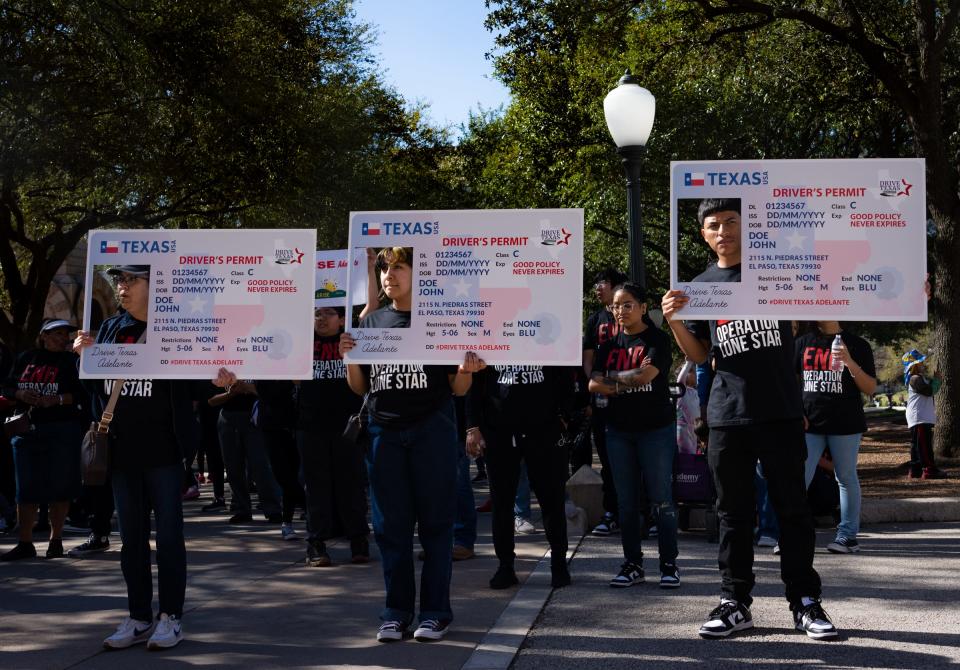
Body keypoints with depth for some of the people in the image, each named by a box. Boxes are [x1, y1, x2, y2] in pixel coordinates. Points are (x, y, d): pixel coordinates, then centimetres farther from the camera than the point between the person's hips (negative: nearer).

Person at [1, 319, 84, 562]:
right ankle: (25, 543, 6)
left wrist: (57, 399, -19)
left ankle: (56, 540, 10)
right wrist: (21, 394, -8)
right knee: (26, 487, 2)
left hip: (62, 430, -3)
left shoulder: (71, 360, 3)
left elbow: (82, 393, -6)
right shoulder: (26, 358, 12)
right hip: (27, 430, 3)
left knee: (59, 486, -1)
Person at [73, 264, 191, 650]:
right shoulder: (110, 329, 10)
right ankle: (139, 618, 21)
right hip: (121, 449, 5)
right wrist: (86, 355, -2)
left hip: (161, 449, -5)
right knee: (131, 537, 11)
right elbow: (96, 384, 14)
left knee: (168, 534, 2)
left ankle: (171, 617, 12)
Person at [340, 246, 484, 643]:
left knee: (434, 521, 1)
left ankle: (435, 612, 9)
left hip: (431, 430, -3)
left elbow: (457, 389, 3)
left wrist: (466, 371, -19)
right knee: (391, 524, 6)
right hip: (384, 431, 4)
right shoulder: (371, 323, 12)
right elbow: (360, 388, 13)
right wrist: (349, 357, -5)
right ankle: (397, 610, 16)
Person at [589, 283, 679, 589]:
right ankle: (632, 564, 16)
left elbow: (647, 375, -19)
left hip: (656, 428, -5)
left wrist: (614, 378, -5)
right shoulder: (610, 345, 11)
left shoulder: (657, 339, -4)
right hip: (619, 429, 5)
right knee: (626, 502, 7)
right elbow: (594, 384, 0)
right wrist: (628, 382, -12)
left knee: (661, 499, -3)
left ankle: (669, 564, 7)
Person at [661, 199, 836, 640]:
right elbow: (701, 354, 13)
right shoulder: (701, 286, 10)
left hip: (781, 412, -2)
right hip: (727, 416, 2)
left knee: (792, 508, 4)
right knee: (734, 512, 7)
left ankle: (805, 601, 14)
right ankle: (735, 603, 15)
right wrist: (675, 323, -5)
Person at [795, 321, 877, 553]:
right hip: (809, 423, 2)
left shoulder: (856, 345, 3)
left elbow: (870, 388, -1)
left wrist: (850, 363, -16)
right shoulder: (803, 343, 11)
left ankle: (847, 536, 13)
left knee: (846, 479, 6)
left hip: (845, 423, -2)